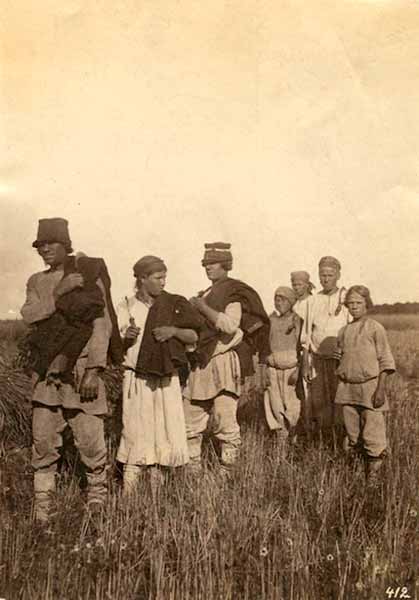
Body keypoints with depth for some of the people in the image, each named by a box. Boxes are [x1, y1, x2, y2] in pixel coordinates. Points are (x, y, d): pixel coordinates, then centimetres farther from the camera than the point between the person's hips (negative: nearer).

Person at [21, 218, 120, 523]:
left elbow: (101, 325, -7)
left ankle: (98, 492, 25)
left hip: (80, 369, -4)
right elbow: (29, 314, -6)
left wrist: (94, 370, -14)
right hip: (46, 372, 4)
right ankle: (43, 503, 19)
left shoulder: (89, 276, -1)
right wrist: (58, 293, -19)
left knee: (89, 438, 1)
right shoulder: (36, 282, 13)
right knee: (43, 440, 5)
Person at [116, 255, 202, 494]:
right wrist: (125, 338, -16)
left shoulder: (174, 304, 7)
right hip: (137, 379, -2)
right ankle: (128, 492, 4)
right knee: (136, 434, -5)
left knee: (168, 432, 3)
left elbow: (194, 336, 6)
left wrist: (174, 331, -11)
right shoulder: (126, 308, 2)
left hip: (167, 380, 2)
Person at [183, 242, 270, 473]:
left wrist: (203, 307, -13)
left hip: (223, 364, -8)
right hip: (200, 365, 8)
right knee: (190, 422, 8)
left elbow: (229, 325, -21)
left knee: (225, 423, -3)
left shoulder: (234, 292, -5)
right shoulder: (206, 294, 20)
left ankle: (226, 471, 7)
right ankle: (193, 469, 19)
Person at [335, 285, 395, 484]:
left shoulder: (375, 328, -7)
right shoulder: (344, 331, 9)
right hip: (347, 387, 5)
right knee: (351, 429, 13)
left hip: (369, 385, -5)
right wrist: (340, 386, 15)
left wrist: (381, 388, -13)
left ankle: (374, 469, 10)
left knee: (372, 431, -2)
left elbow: (385, 361, -7)